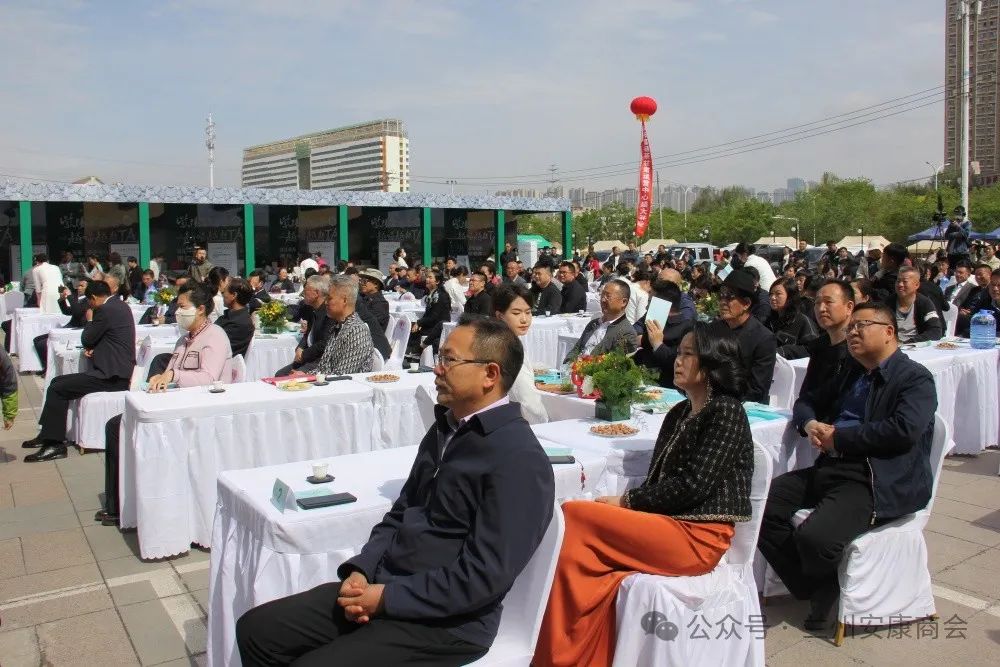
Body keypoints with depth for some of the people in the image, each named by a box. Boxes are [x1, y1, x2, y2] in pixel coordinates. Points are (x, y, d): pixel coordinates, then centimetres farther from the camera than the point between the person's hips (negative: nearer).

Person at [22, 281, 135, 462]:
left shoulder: (105, 310, -16)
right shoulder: (120, 305, 15)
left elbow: (86, 340, -8)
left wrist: (90, 320, 9)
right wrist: (93, 347, 5)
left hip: (112, 377, -11)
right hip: (117, 370, 11)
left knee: (57, 389, -10)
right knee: (58, 382, 17)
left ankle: (55, 444, -6)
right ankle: (48, 435, 23)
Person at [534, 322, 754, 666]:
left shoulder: (727, 412, -5)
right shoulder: (679, 412, 19)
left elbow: (694, 485, -14)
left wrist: (627, 501, -10)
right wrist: (625, 503, -6)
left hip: (698, 537, -7)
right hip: (665, 525, 7)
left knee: (575, 517, -20)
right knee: (574, 545, -19)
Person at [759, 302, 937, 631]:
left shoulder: (916, 379, -2)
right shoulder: (849, 375, 22)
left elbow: (905, 430, -20)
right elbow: (807, 402, 29)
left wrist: (838, 438, -14)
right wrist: (810, 424, 3)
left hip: (879, 482, -8)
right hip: (830, 469, 8)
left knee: (814, 538, -30)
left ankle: (826, 589, 7)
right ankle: (812, 588, 5)